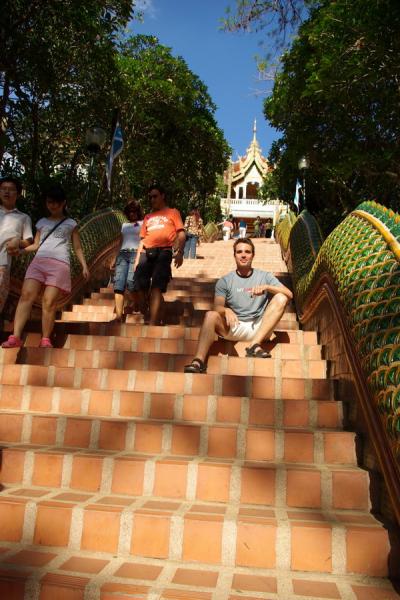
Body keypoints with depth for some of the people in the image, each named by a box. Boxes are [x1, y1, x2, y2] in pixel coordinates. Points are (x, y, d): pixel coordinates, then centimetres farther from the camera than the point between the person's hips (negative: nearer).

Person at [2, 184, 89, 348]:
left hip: (60, 264, -2)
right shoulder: (42, 222, 25)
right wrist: (19, 250, 6)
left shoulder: (70, 223, 18)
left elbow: (77, 248, 17)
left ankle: (45, 340, -6)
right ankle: (15, 337, -17)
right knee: (26, 296, -14)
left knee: (49, 302, -13)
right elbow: (36, 245, 23)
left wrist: (84, 266, 6)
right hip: (38, 261, 3)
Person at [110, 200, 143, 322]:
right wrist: (114, 259, 19)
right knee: (118, 283, -14)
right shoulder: (124, 225, 28)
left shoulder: (143, 224, 13)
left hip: (136, 254, -4)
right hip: (122, 255, 4)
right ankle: (119, 315, -20)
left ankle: (137, 306, 4)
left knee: (130, 282, -22)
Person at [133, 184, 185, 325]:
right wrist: (137, 259, 14)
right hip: (146, 253, 5)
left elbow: (181, 234, 3)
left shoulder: (173, 212, 14)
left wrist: (180, 253, -14)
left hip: (163, 252, -4)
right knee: (140, 288, -4)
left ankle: (152, 325, -20)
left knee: (156, 288, -16)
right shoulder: (148, 217, 26)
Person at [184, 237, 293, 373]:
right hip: (234, 327, 0)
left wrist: (267, 287, -18)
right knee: (211, 315, -27)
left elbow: (289, 295, -1)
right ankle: (198, 361, -39)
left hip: (260, 328, 1)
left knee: (281, 298, -19)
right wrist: (226, 311, -30)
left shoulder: (264, 276, 10)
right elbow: (217, 306, -6)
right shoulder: (225, 281, 8)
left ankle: (255, 345, -30)